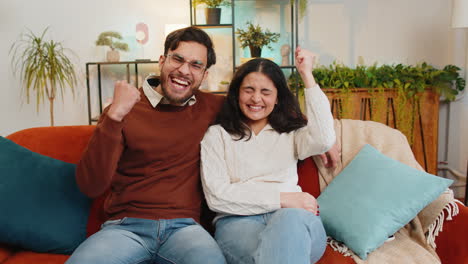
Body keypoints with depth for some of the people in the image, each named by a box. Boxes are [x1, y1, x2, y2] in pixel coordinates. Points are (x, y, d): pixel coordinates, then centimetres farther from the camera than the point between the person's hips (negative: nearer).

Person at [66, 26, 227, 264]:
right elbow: (90, 186, -9)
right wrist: (114, 117, -19)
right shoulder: (125, 109, 2)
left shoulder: (211, 108, 7)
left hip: (183, 226, 1)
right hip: (126, 226, 0)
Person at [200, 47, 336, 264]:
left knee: (291, 219, -37)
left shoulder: (290, 132, 21)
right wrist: (281, 198, -7)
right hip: (238, 222, -2)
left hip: (293, 218, 3)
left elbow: (324, 140, -4)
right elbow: (216, 196, 1)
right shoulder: (217, 135, 15)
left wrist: (307, 75, 1)